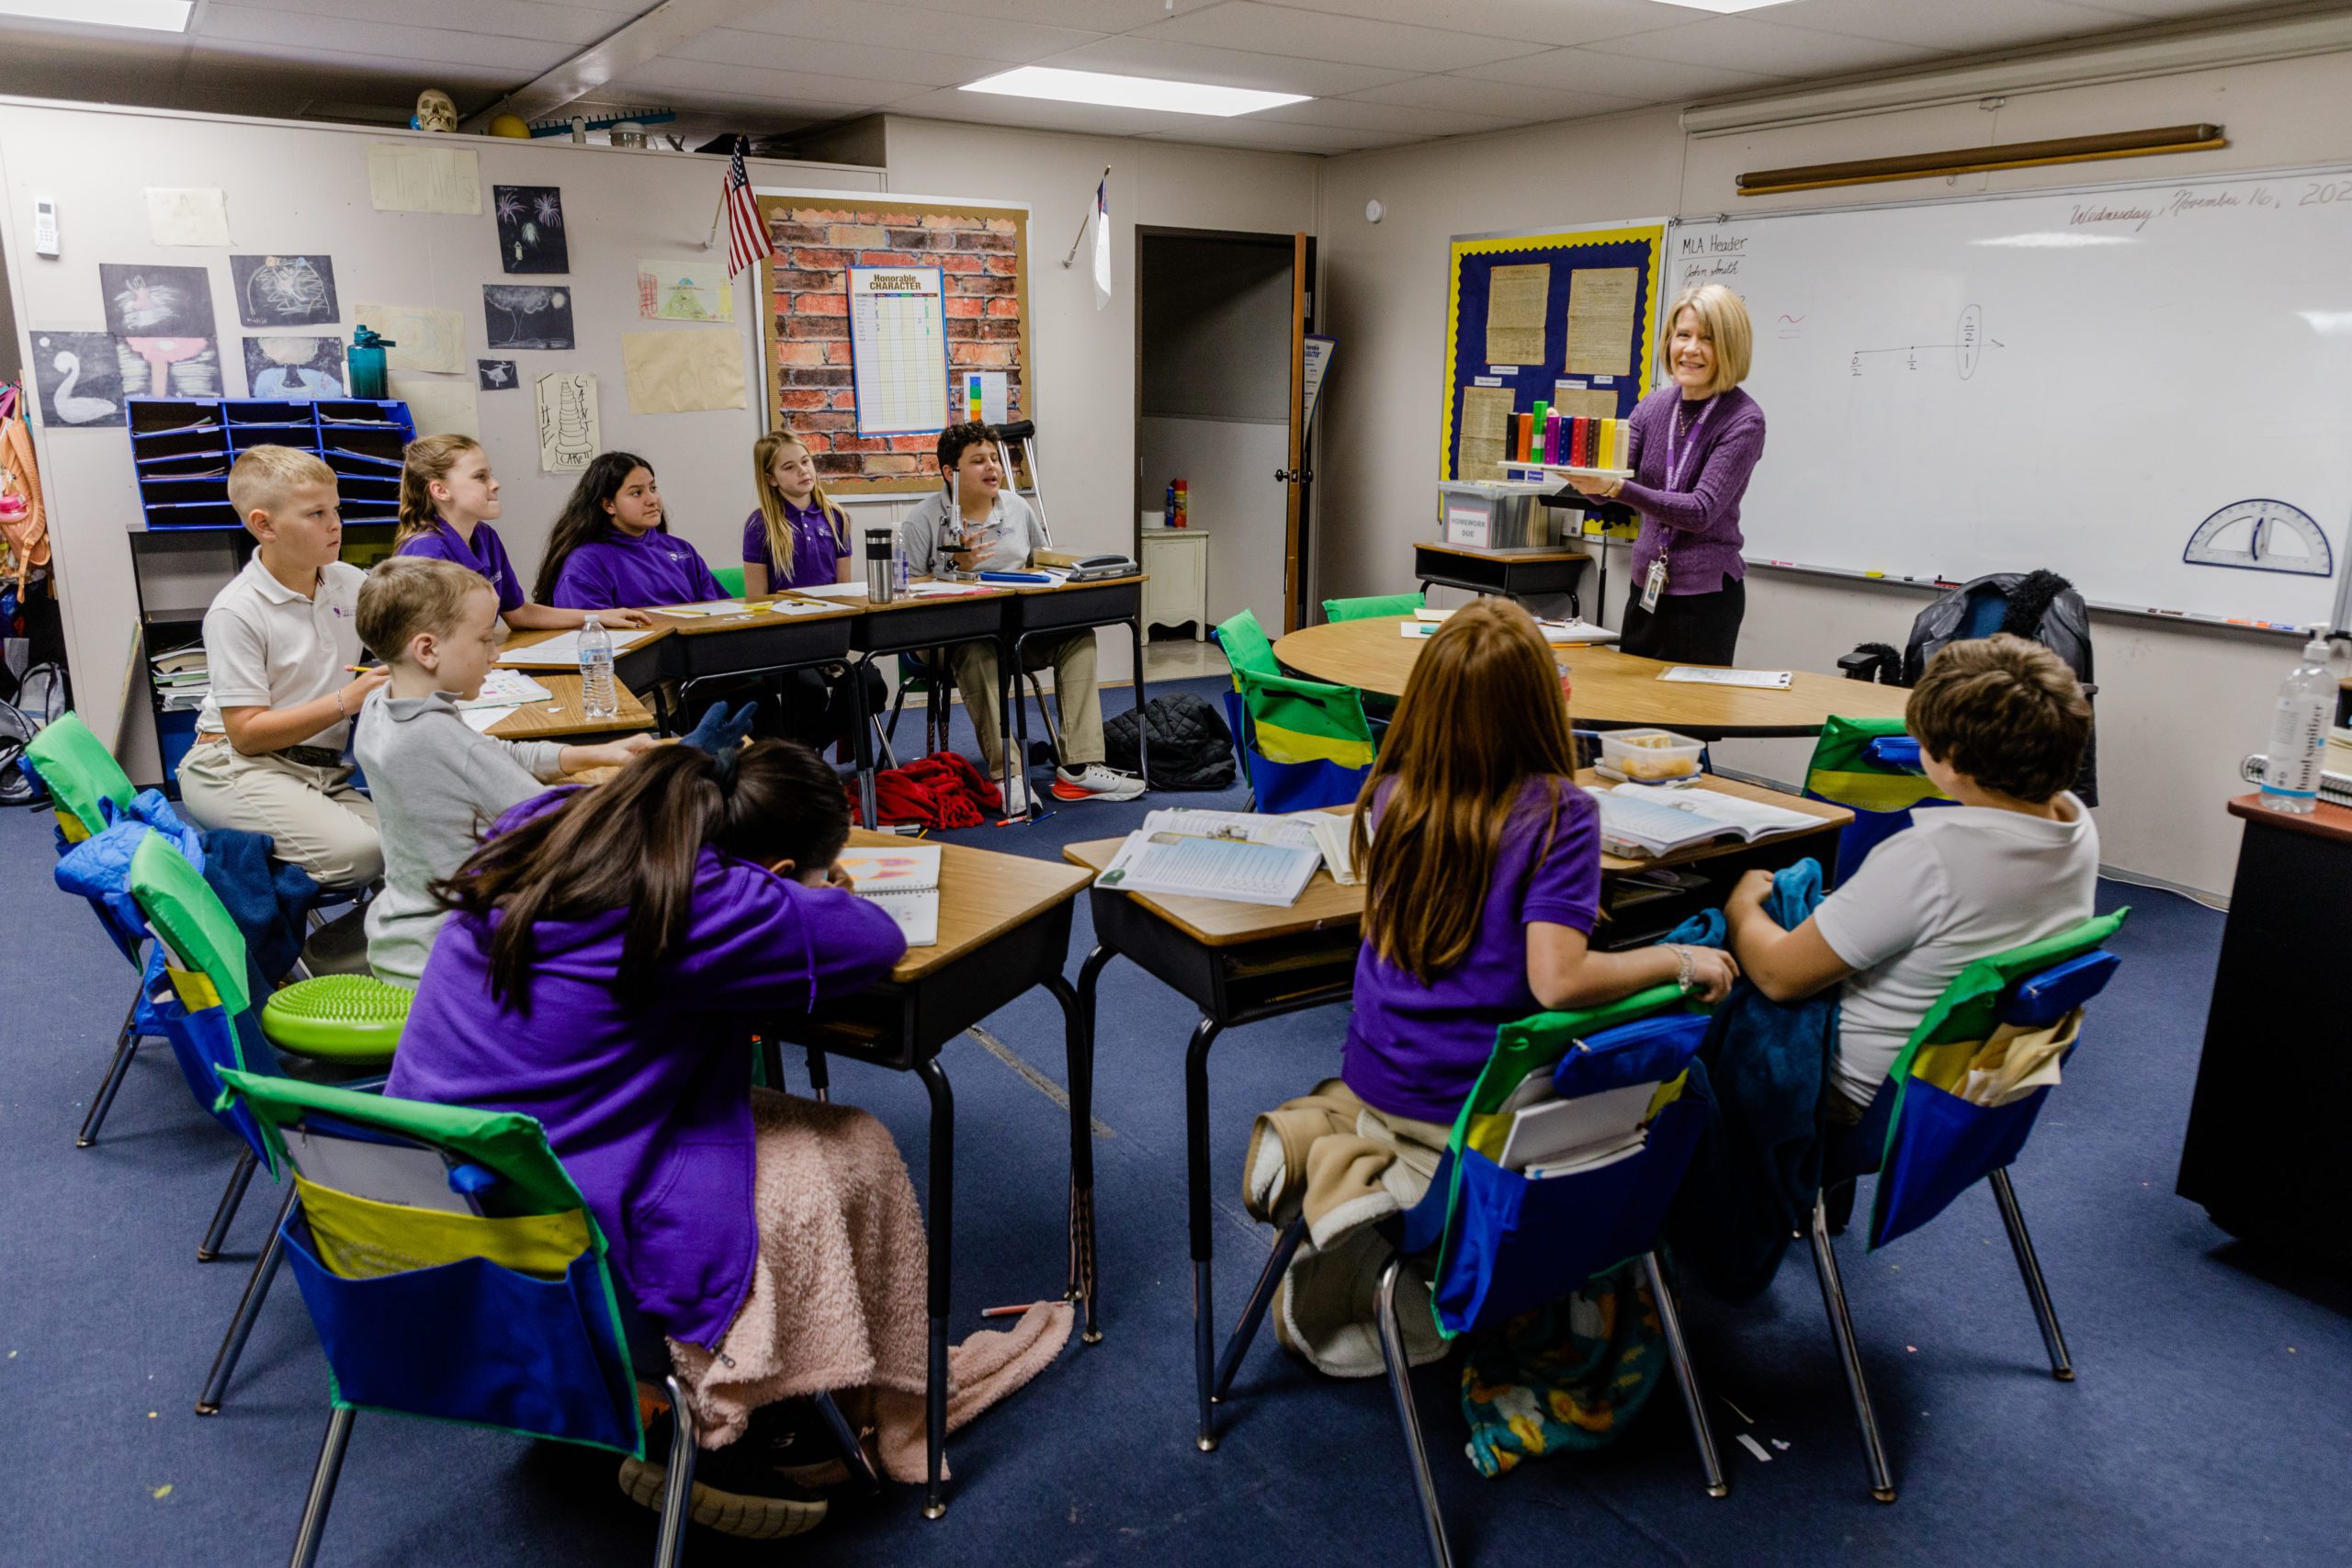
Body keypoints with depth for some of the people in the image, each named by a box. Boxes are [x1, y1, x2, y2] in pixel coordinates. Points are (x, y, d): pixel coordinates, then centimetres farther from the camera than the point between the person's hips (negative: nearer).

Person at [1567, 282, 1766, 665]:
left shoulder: (1744, 420, -13)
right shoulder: (1657, 404, 4)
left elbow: (1701, 510, -22)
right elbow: (1606, 477, 0)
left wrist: (1617, 488, -34)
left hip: (1705, 595, -6)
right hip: (1645, 586, 6)